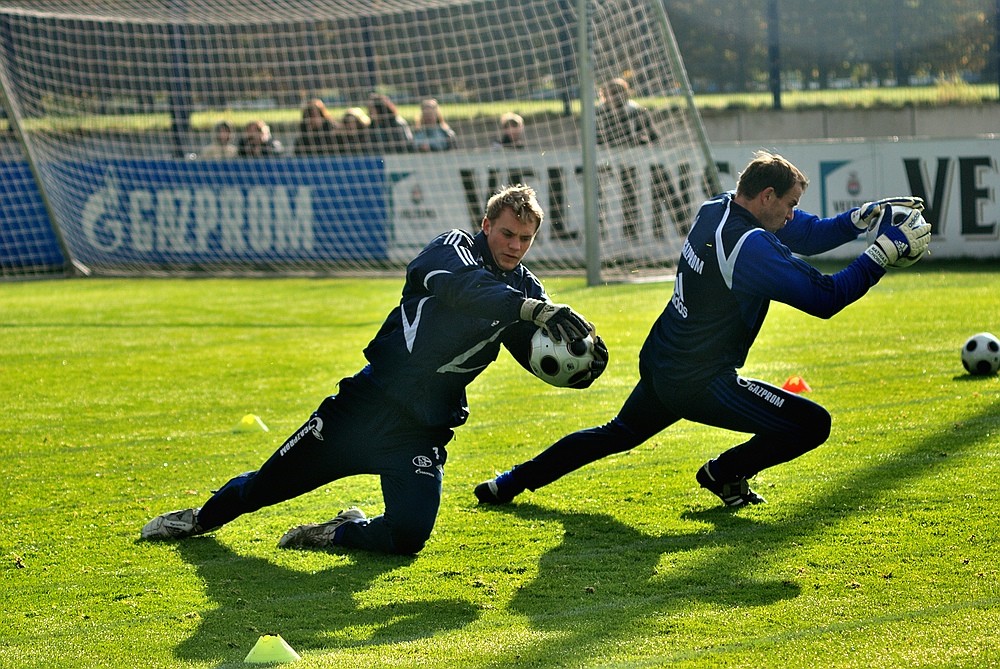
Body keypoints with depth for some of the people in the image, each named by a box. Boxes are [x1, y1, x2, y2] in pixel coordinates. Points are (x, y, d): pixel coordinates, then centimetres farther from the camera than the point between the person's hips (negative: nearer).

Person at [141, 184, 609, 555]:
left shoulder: (524, 288, 5)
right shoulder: (452, 249, -9)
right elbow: (464, 288, -34)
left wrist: (582, 363, -28)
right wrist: (534, 310, -48)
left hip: (424, 430, 3)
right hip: (371, 401, -3)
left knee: (408, 536, -18)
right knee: (272, 482, 8)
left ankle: (344, 533, 14)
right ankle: (204, 517, 38)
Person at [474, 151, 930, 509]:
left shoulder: (718, 209, 3)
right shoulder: (751, 247, -25)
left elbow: (807, 234, 11)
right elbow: (824, 297, -25)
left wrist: (863, 217, -3)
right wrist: (886, 251, -20)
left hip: (659, 366, 9)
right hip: (701, 383, -9)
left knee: (618, 434, 34)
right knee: (812, 425, -8)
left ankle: (512, 483, 38)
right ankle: (724, 475, 13)